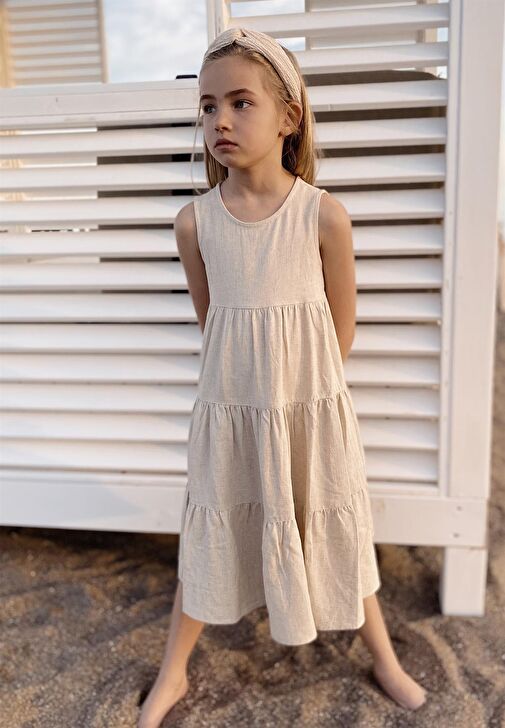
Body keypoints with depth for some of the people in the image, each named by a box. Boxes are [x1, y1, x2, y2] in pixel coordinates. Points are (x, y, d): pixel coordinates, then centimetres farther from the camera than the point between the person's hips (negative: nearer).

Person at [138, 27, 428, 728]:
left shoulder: (325, 215, -12)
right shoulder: (194, 222, -7)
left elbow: (342, 327, -1)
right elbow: (210, 321, 6)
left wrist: (304, 389, 7)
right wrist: (257, 376, 11)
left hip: (313, 407, -1)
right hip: (229, 408, 1)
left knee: (338, 531, 15)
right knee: (208, 535, 15)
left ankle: (386, 660, 41)